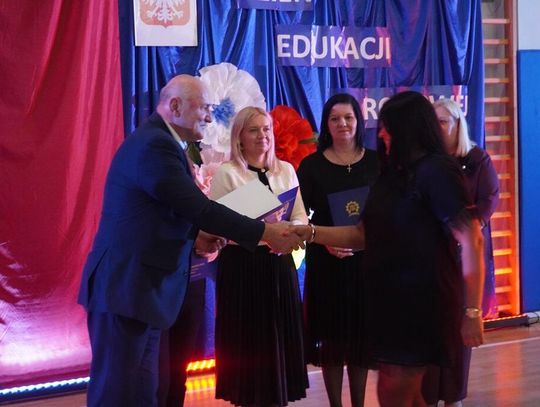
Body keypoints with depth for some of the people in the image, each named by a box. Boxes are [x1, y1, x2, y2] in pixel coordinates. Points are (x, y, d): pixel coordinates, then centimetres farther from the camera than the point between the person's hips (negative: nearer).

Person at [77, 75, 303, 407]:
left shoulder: (158, 141, 15)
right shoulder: (154, 145, -17)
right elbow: (201, 208, -20)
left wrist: (195, 237, 6)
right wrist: (266, 233, -14)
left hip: (139, 285, 10)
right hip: (126, 287, -10)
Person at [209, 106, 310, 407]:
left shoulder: (286, 170, 11)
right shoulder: (226, 173, -3)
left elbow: (302, 218, 8)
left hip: (280, 266, 4)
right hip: (242, 267, -4)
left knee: (281, 339, 7)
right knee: (249, 342, 0)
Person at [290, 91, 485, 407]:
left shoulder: (436, 171, -12)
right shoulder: (394, 175, 15)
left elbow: (471, 240, -18)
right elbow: (365, 235, 17)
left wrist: (472, 311, -21)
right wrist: (309, 233, 7)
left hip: (421, 300, -8)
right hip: (390, 298, 8)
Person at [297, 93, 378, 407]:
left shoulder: (376, 162, 4)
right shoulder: (312, 165, 0)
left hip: (367, 258, 1)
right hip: (326, 260, -1)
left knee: (362, 333, 6)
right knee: (331, 334, 2)